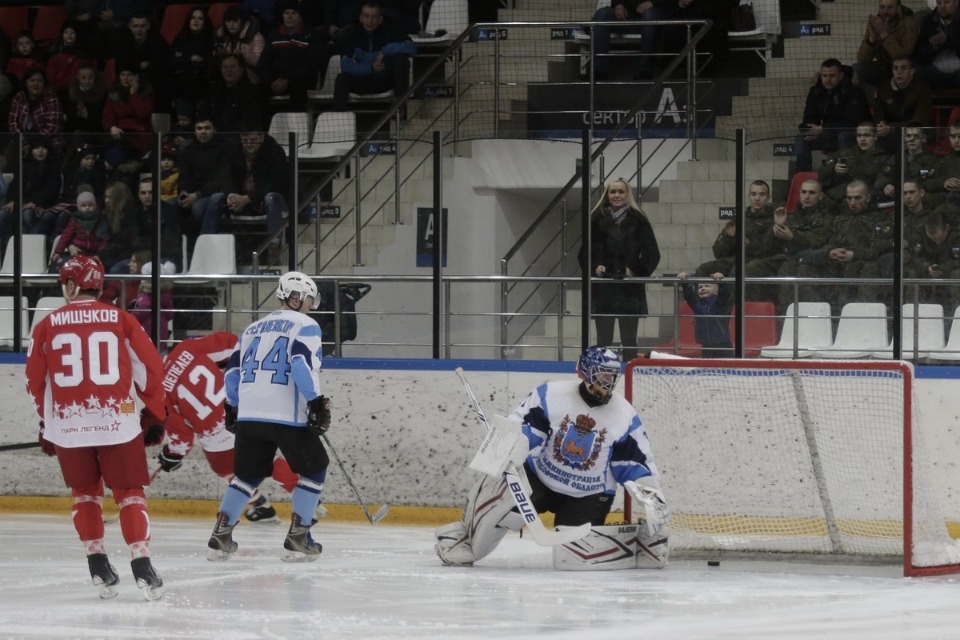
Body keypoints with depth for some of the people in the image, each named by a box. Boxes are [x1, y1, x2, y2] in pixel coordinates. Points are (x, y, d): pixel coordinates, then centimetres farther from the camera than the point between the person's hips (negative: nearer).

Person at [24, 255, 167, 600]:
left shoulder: (48, 326, 3)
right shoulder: (121, 320, 2)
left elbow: (35, 380, 8)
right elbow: (151, 367, 2)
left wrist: (47, 419, 24)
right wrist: (153, 415, 15)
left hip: (68, 425, 1)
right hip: (118, 421, -1)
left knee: (85, 492, 18)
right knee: (129, 492, 7)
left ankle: (98, 564, 11)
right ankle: (141, 564, -6)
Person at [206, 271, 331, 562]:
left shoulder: (254, 328, 21)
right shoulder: (305, 326, 1)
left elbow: (234, 371, 20)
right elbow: (302, 364, -16)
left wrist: (233, 408, 29)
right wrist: (317, 403, -15)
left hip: (249, 416, 6)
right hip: (287, 417, -6)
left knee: (248, 474, 19)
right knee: (314, 469, 9)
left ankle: (221, 535, 10)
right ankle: (298, 538, 2)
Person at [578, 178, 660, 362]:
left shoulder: (638, 220, 0)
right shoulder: (597, 219, 3)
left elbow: (652, 253, 3)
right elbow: (584, 252, 8)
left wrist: (637, 271, -9)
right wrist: (594, 268, -8)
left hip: (630, 290, -1)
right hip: (603, 288, 1)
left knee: (629, 340, 4)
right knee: (604, 340, 5)